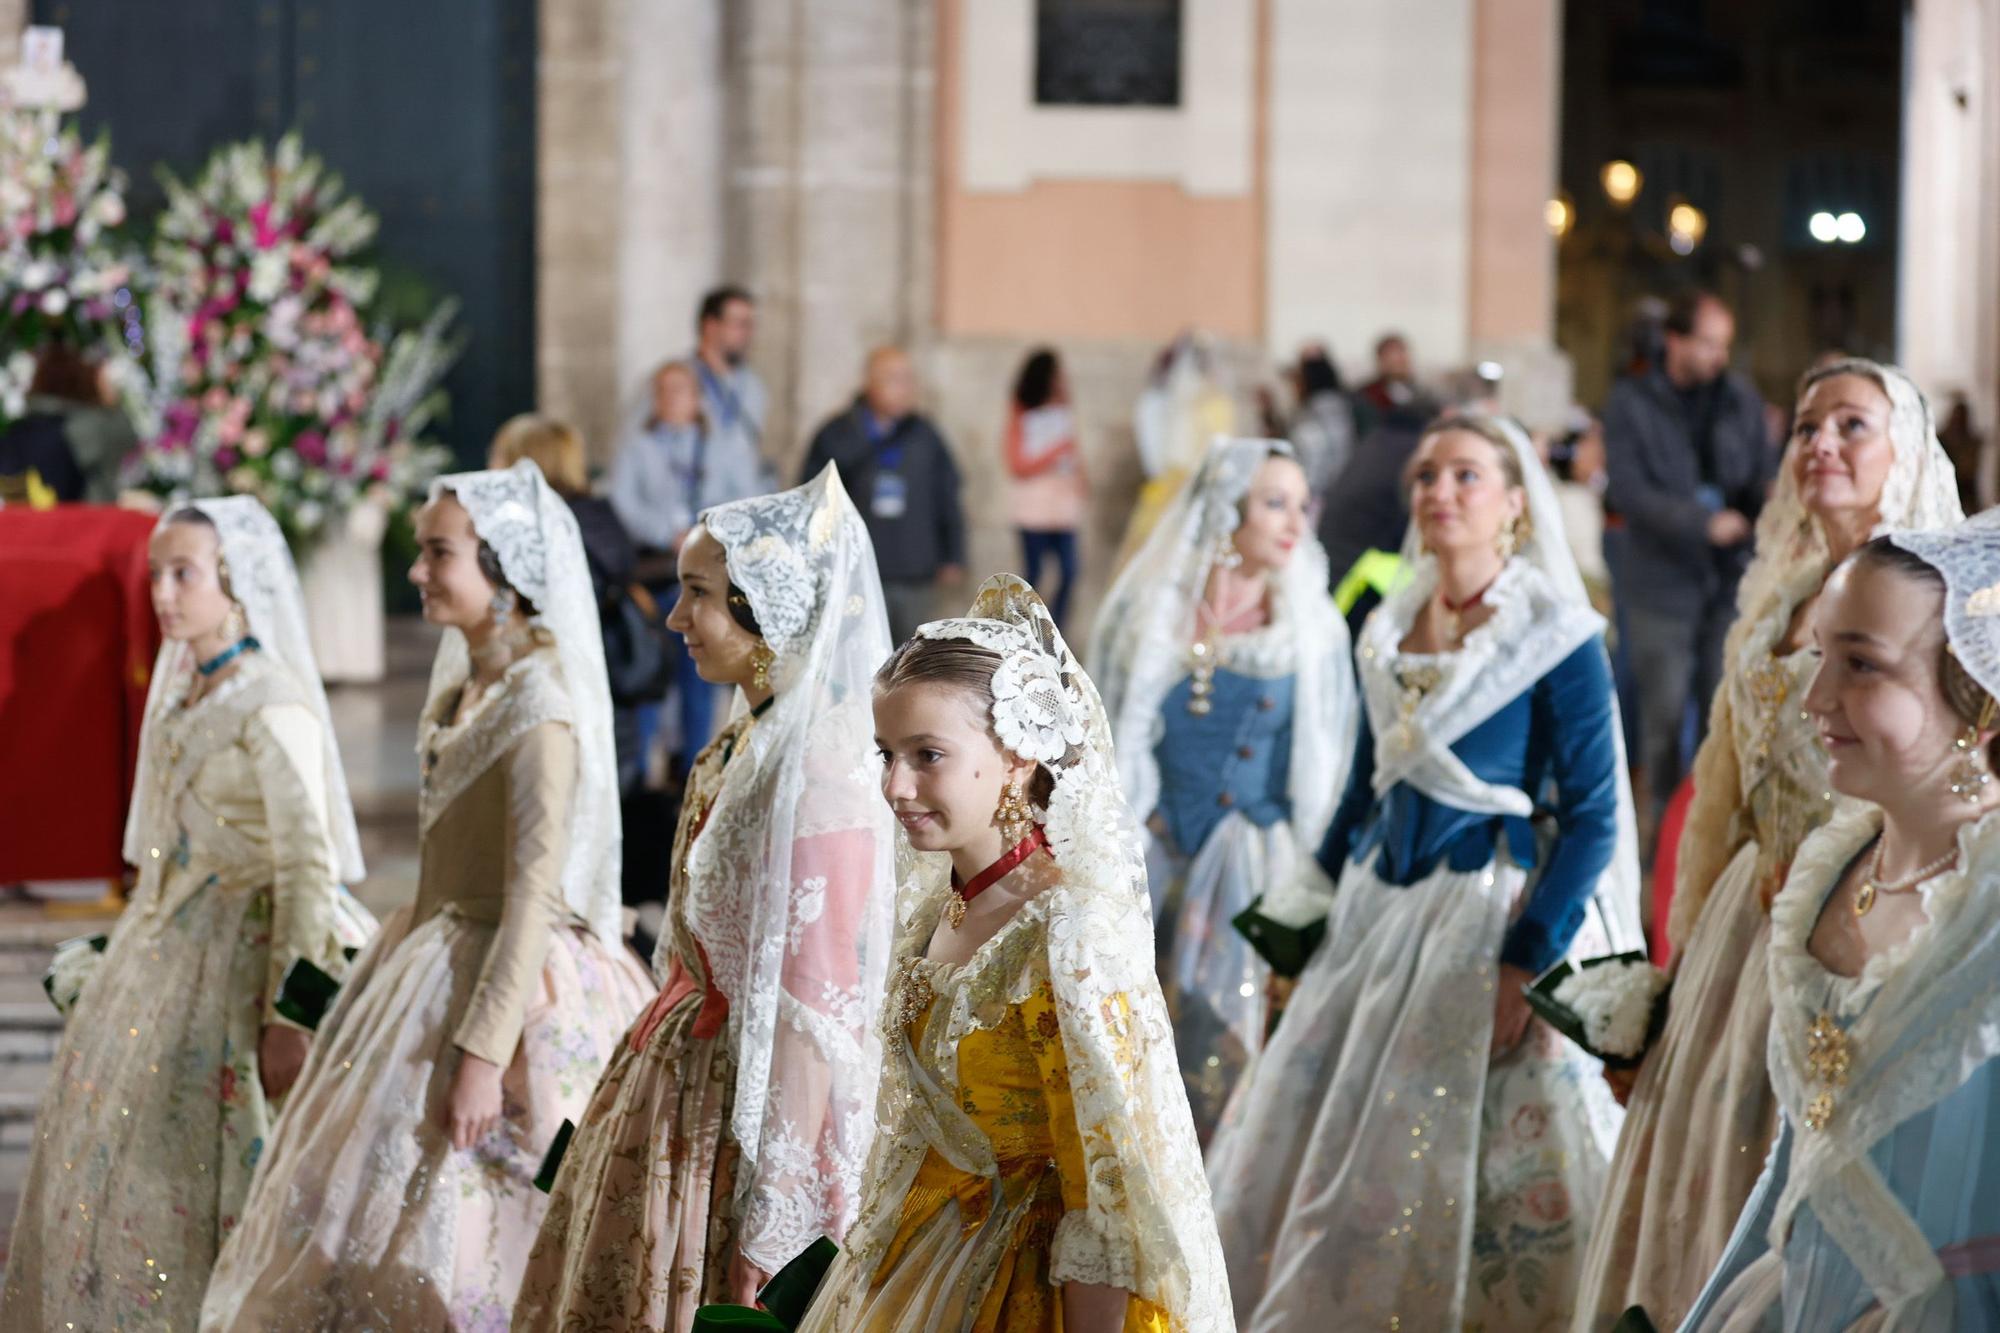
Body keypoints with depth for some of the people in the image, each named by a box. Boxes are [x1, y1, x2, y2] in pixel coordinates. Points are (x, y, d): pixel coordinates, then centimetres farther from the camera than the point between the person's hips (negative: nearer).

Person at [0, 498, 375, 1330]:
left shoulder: (272, 707, -16)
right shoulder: (182, 692, 10)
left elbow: (307, 865, -20)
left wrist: (288, 1016, -22)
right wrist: (131, 948, 18)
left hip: (235, 962, -9)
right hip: (161, 950, 9)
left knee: (197, 1166, -4)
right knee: (106, 1152, 12)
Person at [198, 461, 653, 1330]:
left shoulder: (538, 706, -17)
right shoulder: (461, 691, 10)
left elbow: (532, 898, -21)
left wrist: (484, 1053, -24)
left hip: (509, 981, -9)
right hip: (432, 968, 9)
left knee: (459, 1245, -4)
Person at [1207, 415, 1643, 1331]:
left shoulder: (1556, 636, -8)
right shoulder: (1386, 635, 10)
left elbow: (1591, 815, -12)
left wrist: (1525, 962, -20)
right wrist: (1302, 934, 14)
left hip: (1491, 914, -6)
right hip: (1377, 914, 6)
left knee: (1458, 1173, -6)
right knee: (1310, 1146, 7)